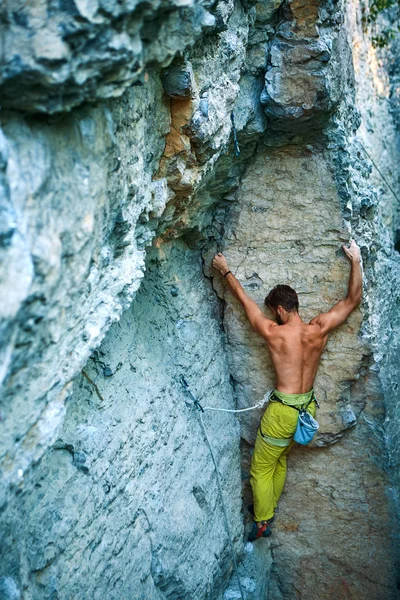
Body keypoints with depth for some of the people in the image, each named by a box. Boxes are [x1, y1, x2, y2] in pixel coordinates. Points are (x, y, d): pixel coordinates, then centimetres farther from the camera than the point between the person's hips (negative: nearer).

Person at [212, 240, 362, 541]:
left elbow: (245, 299, -6)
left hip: (282, 411, -6)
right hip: (308, 407, 6)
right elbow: (353, 299, 0)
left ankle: (262, 523, 22)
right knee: (280, 461, 25)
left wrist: (225, 270, 7)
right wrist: (356, 260, 6)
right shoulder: (319, 330, -10)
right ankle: (268, 508, 39)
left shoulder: (274, 333, -19)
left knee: (262, 468, 12)